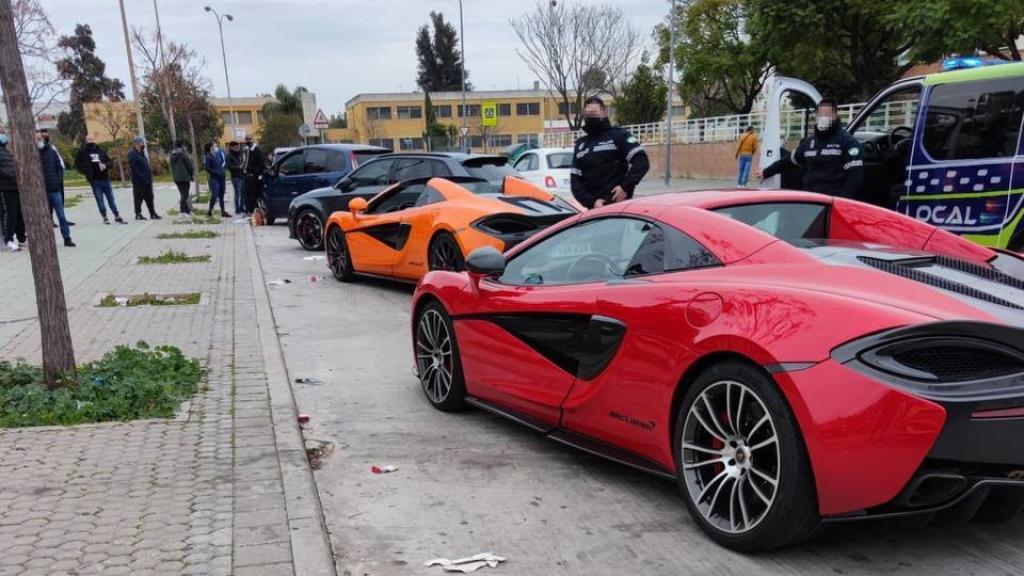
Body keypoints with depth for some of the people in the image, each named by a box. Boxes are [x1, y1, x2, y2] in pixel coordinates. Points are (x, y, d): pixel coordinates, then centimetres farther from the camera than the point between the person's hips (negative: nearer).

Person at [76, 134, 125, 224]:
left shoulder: (101, 151, 10)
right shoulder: (83, 151, 1)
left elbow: (109, 161, 14)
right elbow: (77, 163, 2)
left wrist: (105, 165, -7)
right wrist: (86, 171, -9)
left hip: (105, 178, 3)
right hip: (94, 180, -3)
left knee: (110, 198, 6)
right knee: (99, 199, 2)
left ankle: (117, 216, 12)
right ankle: (105, 217, 11)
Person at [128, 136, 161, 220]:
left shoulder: (141, 153, 16)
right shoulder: (132, 153, -12)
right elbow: (134, 167, -19)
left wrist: (150, 177, 11)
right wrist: (142, 178, -22)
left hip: (147, 180, 9)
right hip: (138, 181, -9)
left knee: (149, 197, 11)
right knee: (138, 198, 0)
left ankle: (152, 213, 16)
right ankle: (138, 214, 6)